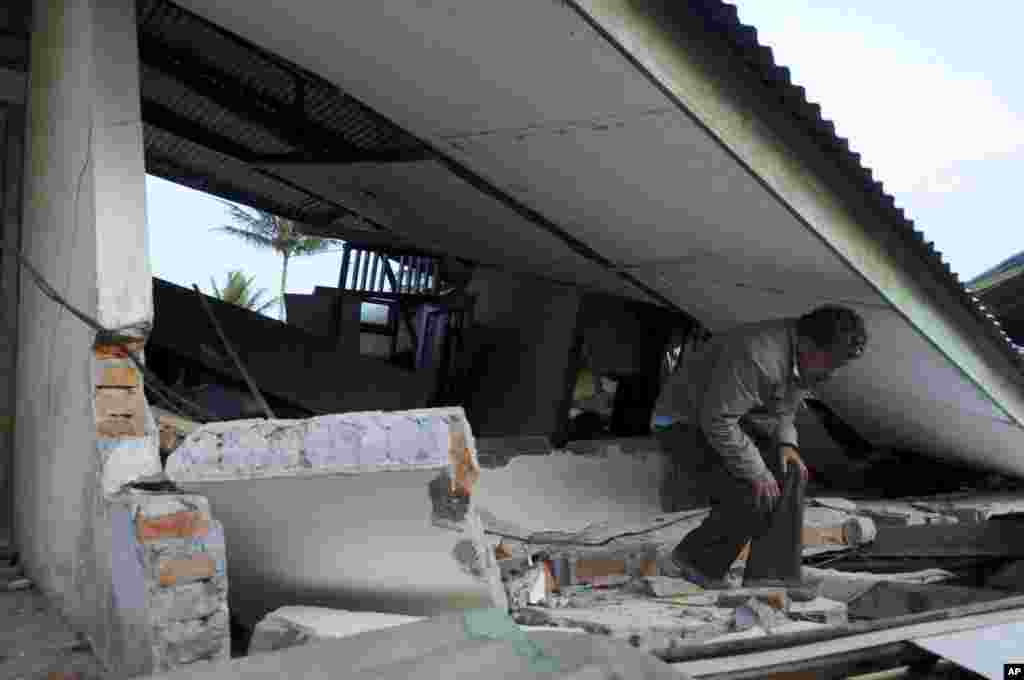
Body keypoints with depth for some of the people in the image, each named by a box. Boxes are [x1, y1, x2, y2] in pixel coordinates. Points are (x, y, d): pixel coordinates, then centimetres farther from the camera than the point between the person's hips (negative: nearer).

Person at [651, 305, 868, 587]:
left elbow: (782, 410, 13)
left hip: (726, 421, 10)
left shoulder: (805, 361, -3)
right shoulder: (757, 356, -34)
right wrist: (757, 472, -24)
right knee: (750, 500, -19)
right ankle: (684, 564, -6)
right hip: (686, 423, -10)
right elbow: (717, 421, -32)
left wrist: (786, 443, -6)